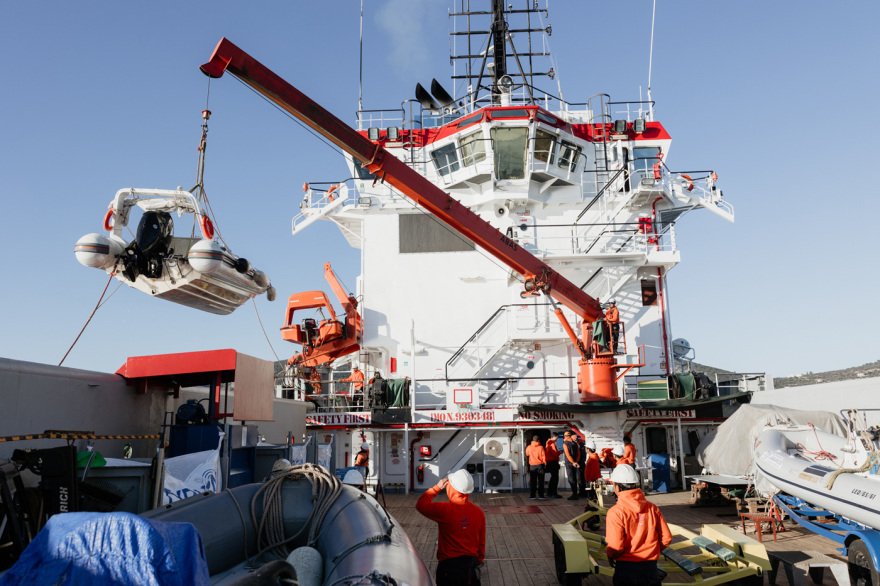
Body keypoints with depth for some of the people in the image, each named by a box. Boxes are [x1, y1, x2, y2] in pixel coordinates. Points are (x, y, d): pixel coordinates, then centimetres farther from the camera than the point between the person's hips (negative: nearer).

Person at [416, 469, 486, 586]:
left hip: (449, 562, -4)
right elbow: (482, 542, 8)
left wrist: (437, 488, 3)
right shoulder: (478, 512, -1)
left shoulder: (445, 510, -17)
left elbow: (421, 505, -3)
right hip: (471, 561, 4)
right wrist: (478, 561, 21)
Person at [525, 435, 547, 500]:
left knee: (532, 481, 6)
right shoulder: (541, 447, -8)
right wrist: (545, 463, 9)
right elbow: (544, 457, -6)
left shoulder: (529, 447, 0)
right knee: (540, 481, 5)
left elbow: (527, 454, 19)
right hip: (540, 465, -2)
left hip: (532, 466, 2)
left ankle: (532, 495, 4)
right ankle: (541, 495, 5)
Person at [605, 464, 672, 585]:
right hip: (651, 567, 4)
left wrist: (609, 554, 3)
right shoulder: (652, 508, -2)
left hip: (626, 568, -3)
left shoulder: (615, 512, -16)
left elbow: (616, 547, -19)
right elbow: (666, 538, 2)